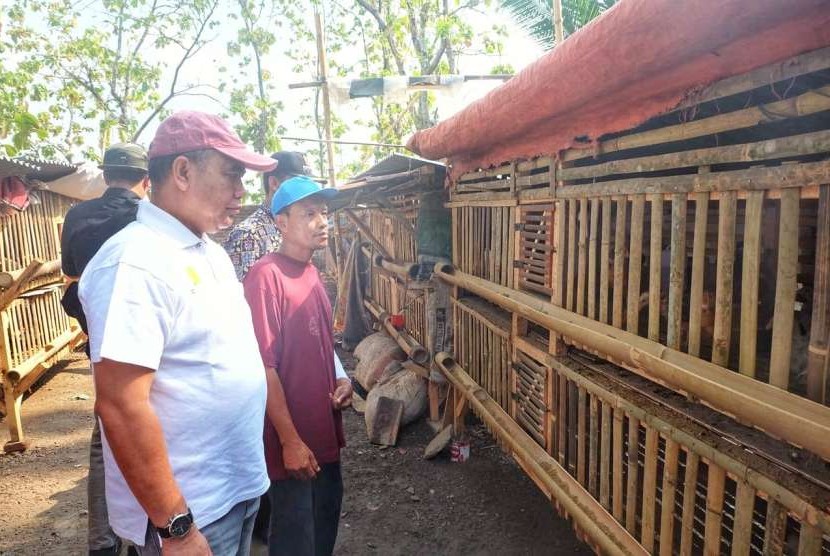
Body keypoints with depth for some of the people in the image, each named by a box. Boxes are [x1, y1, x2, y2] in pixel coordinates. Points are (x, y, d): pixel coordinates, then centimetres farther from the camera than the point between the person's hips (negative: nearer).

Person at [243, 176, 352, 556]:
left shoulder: (311, 272, 6)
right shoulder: (266, 276, -20)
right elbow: (263, 366, -21)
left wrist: (340, 379, -1)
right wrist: (290, 441, -19)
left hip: (324, 429, 8)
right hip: (292, 439, -8)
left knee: (326, 521, 24)